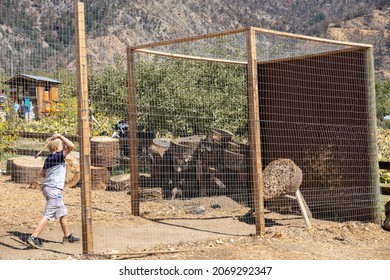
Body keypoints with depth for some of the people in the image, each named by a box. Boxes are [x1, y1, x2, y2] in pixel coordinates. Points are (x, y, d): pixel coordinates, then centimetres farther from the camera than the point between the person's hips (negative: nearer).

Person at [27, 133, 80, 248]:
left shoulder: (48, 159, 11)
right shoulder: (58, 156, -13)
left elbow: (42, 173, 23)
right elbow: (71, 146, -21)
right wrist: (60, 136, -13)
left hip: (47, 187, 10)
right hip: (54, 189, -10)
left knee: (63, 213, 20)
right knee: (48, 215, -8)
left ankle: (67, 236, 29)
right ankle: (33, 237, -11)